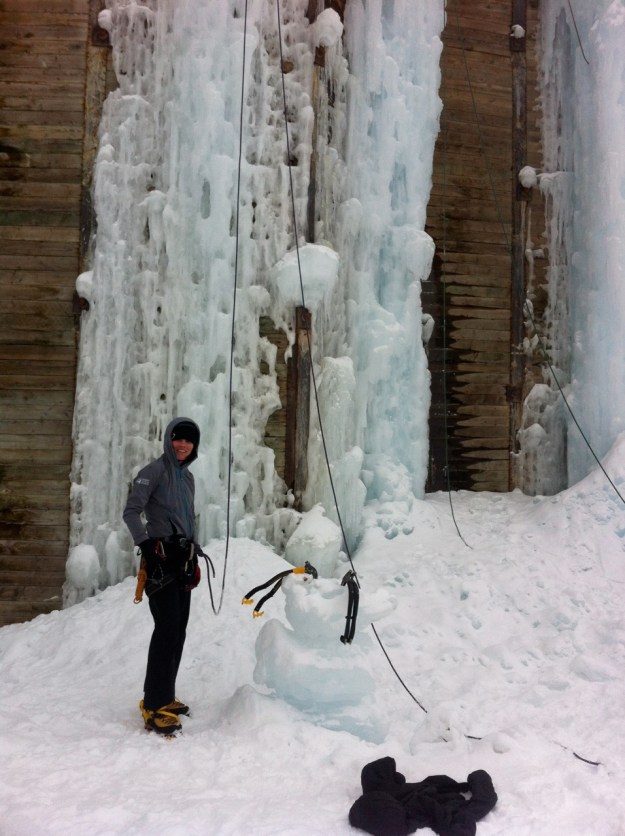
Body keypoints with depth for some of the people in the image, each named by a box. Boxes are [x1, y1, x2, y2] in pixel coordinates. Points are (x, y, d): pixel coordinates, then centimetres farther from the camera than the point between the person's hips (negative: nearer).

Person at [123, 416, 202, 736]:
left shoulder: (187, 477, 17)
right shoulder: (155, 470, -6)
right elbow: (131, 511, -13)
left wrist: (195, 558, 19)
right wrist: (146, 544, -23)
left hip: (182, 558, 8)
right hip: (161, 557, -8)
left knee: (178, 630, 9)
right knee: (167, 629, -13)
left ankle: (164, 697, 21)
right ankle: (154, 707, -8)